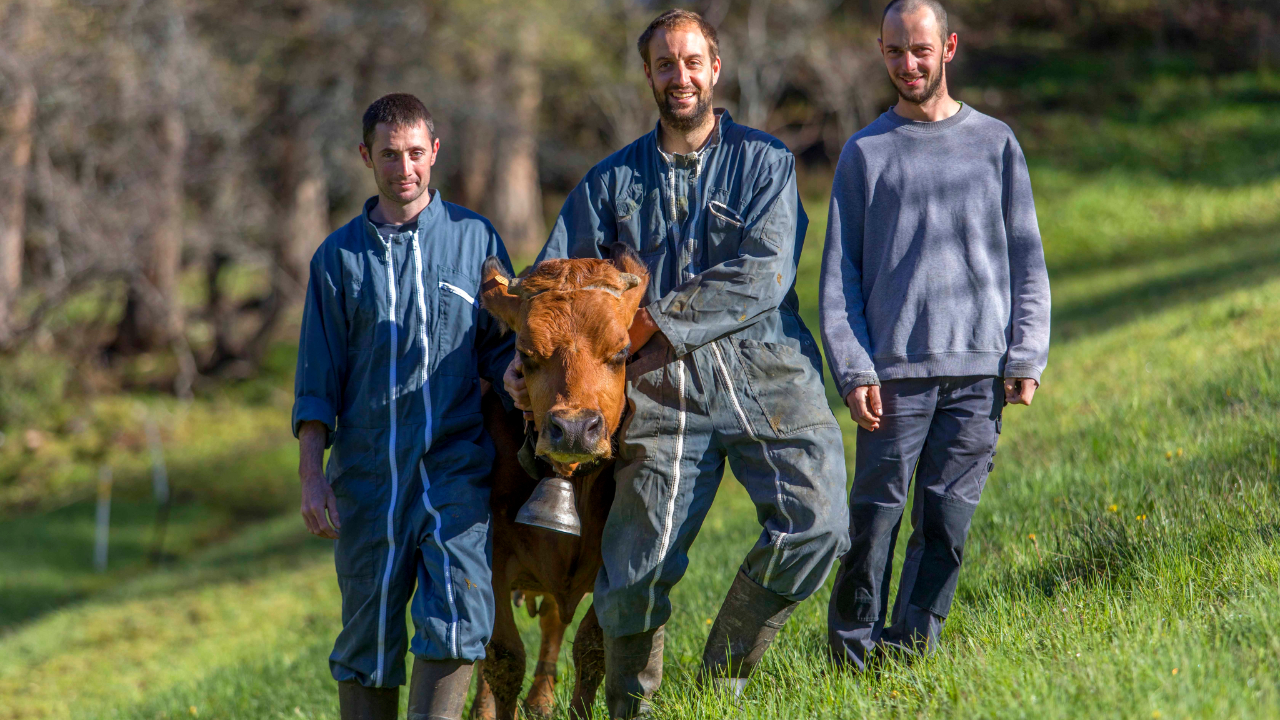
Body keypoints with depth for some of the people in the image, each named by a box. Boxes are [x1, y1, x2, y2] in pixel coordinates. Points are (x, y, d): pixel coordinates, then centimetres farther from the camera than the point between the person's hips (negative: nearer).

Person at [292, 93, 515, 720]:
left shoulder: (473, 239, 8)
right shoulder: (340, 256, 9)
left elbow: (498, 348, 11)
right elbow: (318, 380, 9)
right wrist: (311, 476, -1)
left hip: (454, 466, -1)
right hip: (366, 473, 1)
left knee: (456, 619, -18)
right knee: (367, 638, 4)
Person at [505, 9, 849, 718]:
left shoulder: (763, 161, 8)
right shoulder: (613, 180, 15)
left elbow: (764, 276, -6)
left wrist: (657, 323, -12)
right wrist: (524, 361, -6)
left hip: (766, 378, -1)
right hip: (664, 394, 1)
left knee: (815, 526, -17)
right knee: (639, 566, -7)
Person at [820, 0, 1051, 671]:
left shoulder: (995, 143, 13)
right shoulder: (865, 152, 11)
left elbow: (1026, 258, 12)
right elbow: (839, 271, 7)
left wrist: (1026, 358, 1)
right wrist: (853, 369, -4)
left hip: (979, 368, 1)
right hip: (894, 367, -1)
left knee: (946, 521, -3)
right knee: (876, 515, -5)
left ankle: (908, 649, 2)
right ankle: (852, 653, 3)